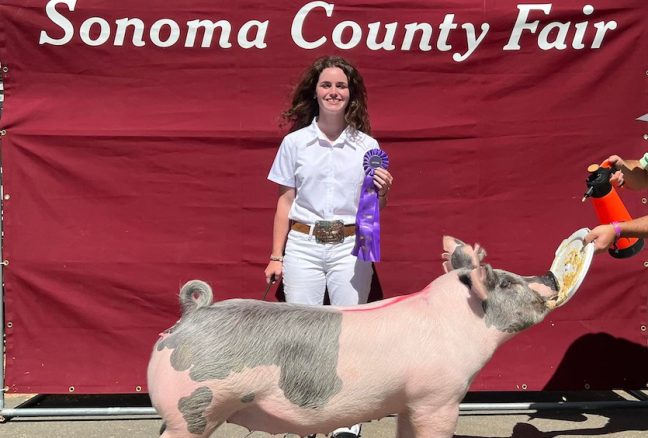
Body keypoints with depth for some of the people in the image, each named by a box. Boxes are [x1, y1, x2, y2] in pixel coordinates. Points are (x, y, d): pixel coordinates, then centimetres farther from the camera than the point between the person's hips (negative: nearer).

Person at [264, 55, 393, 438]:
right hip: (302, 246, 0)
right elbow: (285, 201, 6)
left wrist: (383, 191, -13)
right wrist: (276, 256, 4)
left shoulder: (368, 146, 4)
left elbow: (374, 207, 9)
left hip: (349, 247, 0)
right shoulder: (295, 142, 3)